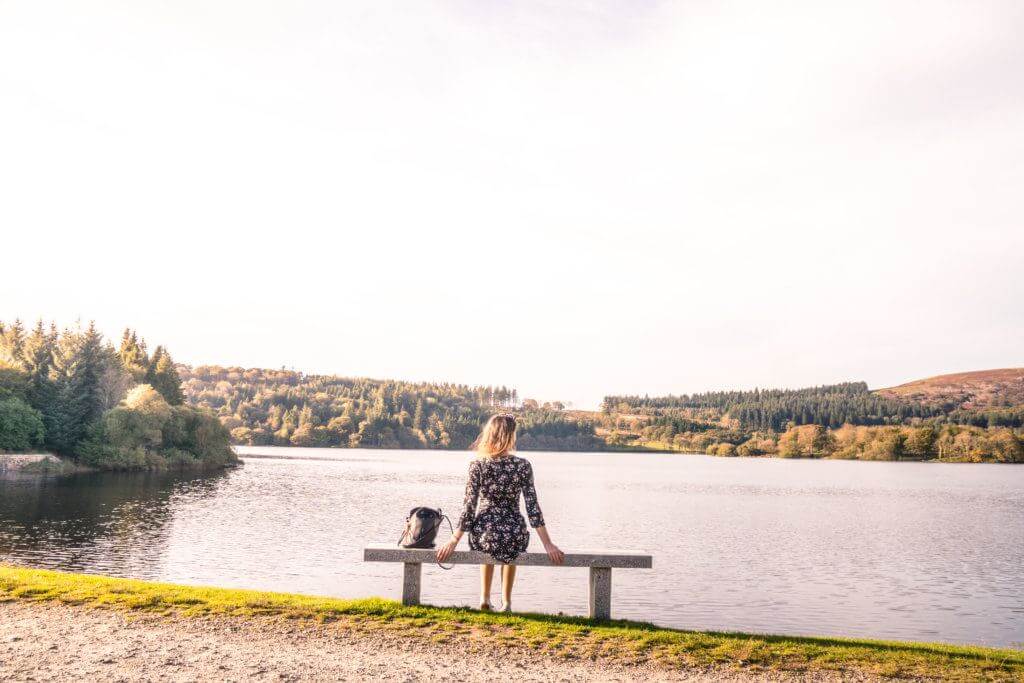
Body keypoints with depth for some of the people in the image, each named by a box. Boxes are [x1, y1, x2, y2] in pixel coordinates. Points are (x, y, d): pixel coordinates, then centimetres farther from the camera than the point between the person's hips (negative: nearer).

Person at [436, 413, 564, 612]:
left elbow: (469, 505, -9)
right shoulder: (523, 465, -8)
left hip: (483, 536, 0)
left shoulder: (477, 464, -9)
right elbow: (532, 506, -7)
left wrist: (453, 541, -1)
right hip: (516, 538, 0)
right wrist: (548, 545, -2)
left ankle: (485, 597, 36)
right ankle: (506, 601, 36)